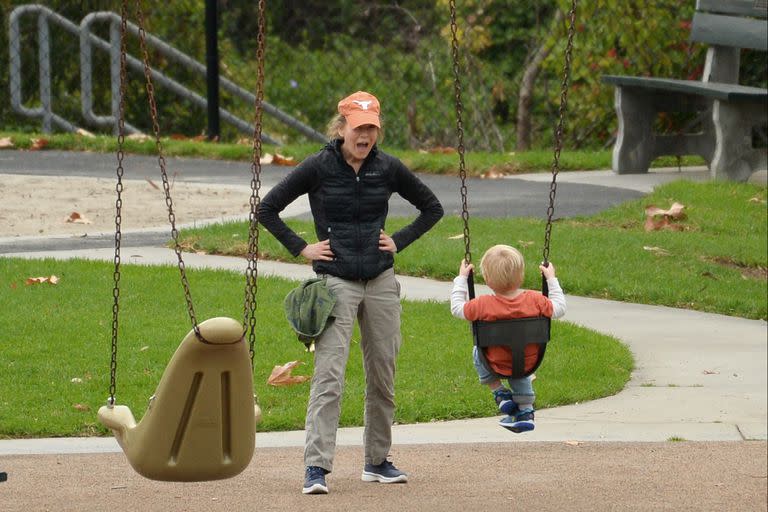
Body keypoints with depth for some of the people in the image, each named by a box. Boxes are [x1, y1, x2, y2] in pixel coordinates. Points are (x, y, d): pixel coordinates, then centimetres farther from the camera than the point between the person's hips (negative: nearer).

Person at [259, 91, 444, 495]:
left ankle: (378, 461, 21)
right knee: (329, 376, -12)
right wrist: (301, 248, -4)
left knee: (382, 374, 9)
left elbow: (432, 208, 17)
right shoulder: (319, 168, -5)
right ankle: (316, 468, -15)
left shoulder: (387, 168, 3)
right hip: (336, 281, -4)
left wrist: (399, 241, 6)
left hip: (381, 282, 4)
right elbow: (267, 209, 1)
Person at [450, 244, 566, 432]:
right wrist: (551, 279, 1)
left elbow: (457, 309, -11)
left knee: (477, 352, 31)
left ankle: (499, 392, 24)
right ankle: (526, 412, 37)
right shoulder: (535, 300, -22)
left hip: (497, 366, -2)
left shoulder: (484, 305, -26)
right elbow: (559, 309, -8)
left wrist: (461, 278, -2)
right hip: (529, 364, 2)